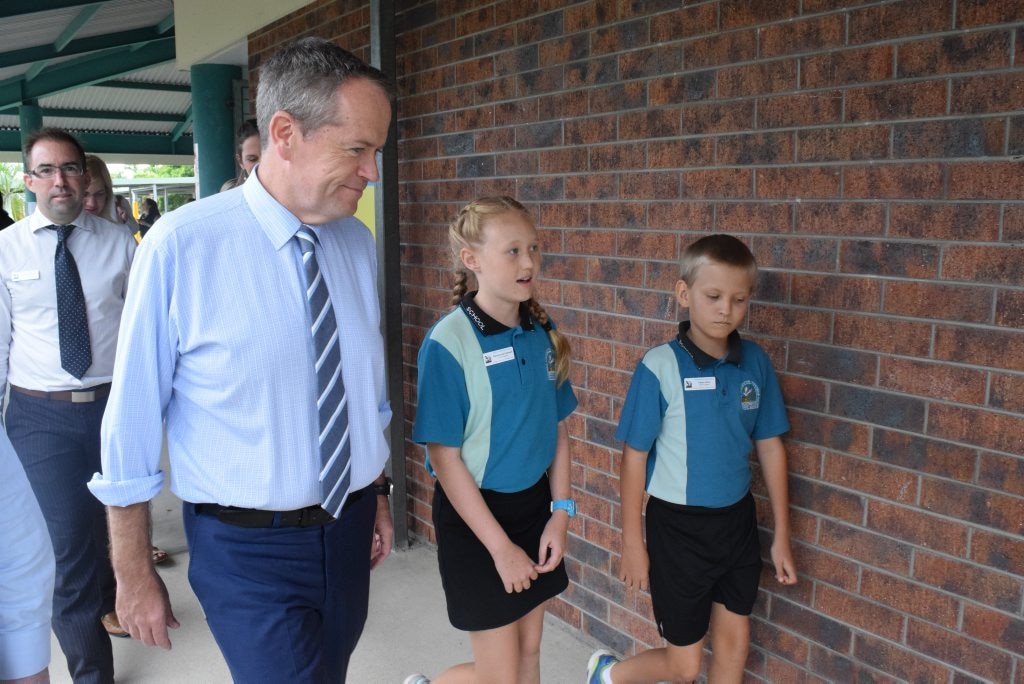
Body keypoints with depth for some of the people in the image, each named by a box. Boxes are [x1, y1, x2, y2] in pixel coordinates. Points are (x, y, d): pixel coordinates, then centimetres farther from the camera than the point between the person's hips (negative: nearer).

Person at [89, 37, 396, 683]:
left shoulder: (359, 242, -2)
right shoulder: (181, 246, -18)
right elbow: (133, 415, -12)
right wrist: (134, 571, -4)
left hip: (349, 528, 5)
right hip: (249, 544, -5)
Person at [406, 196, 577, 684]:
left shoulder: (543, 333, -1)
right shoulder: (448, 343, -19)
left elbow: (558, 428, 7)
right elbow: (444, 457, -18)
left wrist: (561, 511, -2)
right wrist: (500, 547, -16)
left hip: (534, 505, 6)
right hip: (474, 513, -5)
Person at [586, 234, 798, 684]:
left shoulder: (756, 363, -4)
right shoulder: (660, 366, -18)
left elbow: (769, 447, 4)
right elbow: (634, 456, -12)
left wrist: (782, 537, 7)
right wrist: (632, 543, -8)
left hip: (737, 519, 4)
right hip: (678, 524, -4)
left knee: (734, 646, 17)